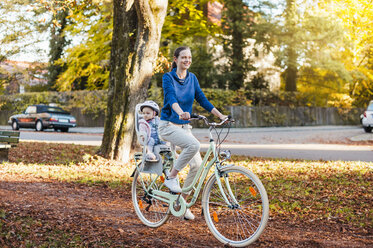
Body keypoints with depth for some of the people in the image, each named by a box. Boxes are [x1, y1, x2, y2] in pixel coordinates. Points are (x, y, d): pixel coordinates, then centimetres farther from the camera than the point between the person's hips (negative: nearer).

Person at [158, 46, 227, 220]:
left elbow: (202, 100, 6)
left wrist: (220, 116, -6)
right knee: (194, 145, -32)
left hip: (184, 127, 6)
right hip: (168, 125, -6)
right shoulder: (168, 77, -9)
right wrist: (181, 113, -46)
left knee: (197, 164, -7)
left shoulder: (192, 78, 9)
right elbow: (171, 98, -26)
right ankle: (171, 178, -13)